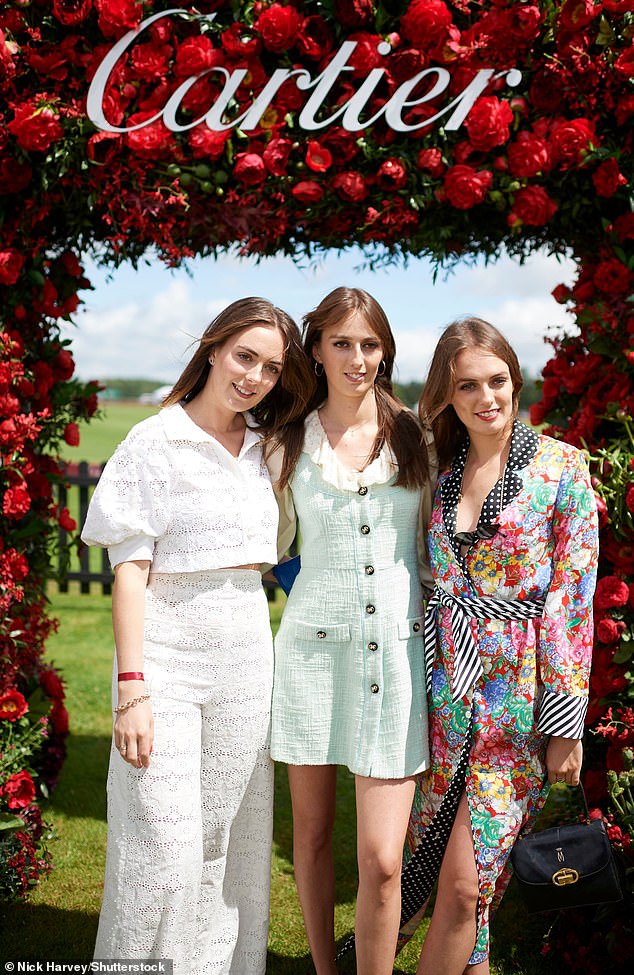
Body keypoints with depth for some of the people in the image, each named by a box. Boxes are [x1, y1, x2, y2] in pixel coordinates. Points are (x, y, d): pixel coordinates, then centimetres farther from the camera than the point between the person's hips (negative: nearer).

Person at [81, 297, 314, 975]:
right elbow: (130, 572, -9)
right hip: (168, 652, -5)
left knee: (232, 837, 11)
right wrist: (131, 688, -15)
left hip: (247, 652, 5)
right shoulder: (155, 444, -6)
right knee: (164, 846, -6)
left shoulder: (267, 448, 9)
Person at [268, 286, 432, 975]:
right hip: (313, 648, 1)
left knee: (382, 859, -5)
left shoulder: (416, 436, 4)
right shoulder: (289, 444, 5)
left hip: (397, 651, -1)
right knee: (311, 833, 13)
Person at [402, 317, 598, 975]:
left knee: (463, 883, -2)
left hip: (520, 698, -3)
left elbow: (573, 595, -7)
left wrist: (567, 724, -9)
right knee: (460, 877, 13)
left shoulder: (561, 466, -5)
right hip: (442, 691, 4)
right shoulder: (437, 470, 6)